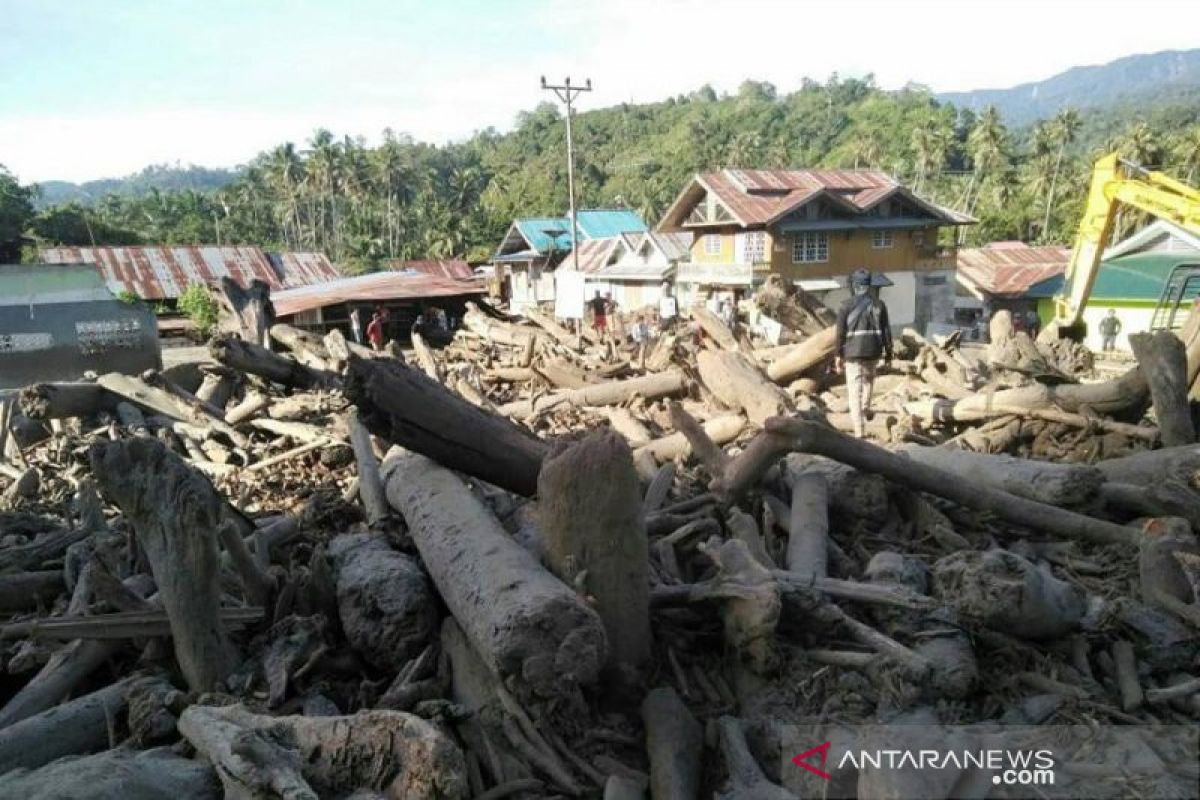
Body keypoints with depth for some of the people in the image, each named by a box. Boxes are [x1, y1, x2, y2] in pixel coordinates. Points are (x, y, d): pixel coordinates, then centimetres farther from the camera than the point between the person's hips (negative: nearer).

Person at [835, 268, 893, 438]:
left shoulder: (846, 306, -3)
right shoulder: (879, 304, 3)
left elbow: (841, 332, -4)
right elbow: (886, 331, 3)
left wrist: (839, 355, 4)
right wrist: (888, 353, 12)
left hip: (852, 352, -2)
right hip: (873, 351, 3)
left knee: (855, 390, -1)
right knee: (868, 379, 32)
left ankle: (859, 431, -6)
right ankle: (865, 410, 39)